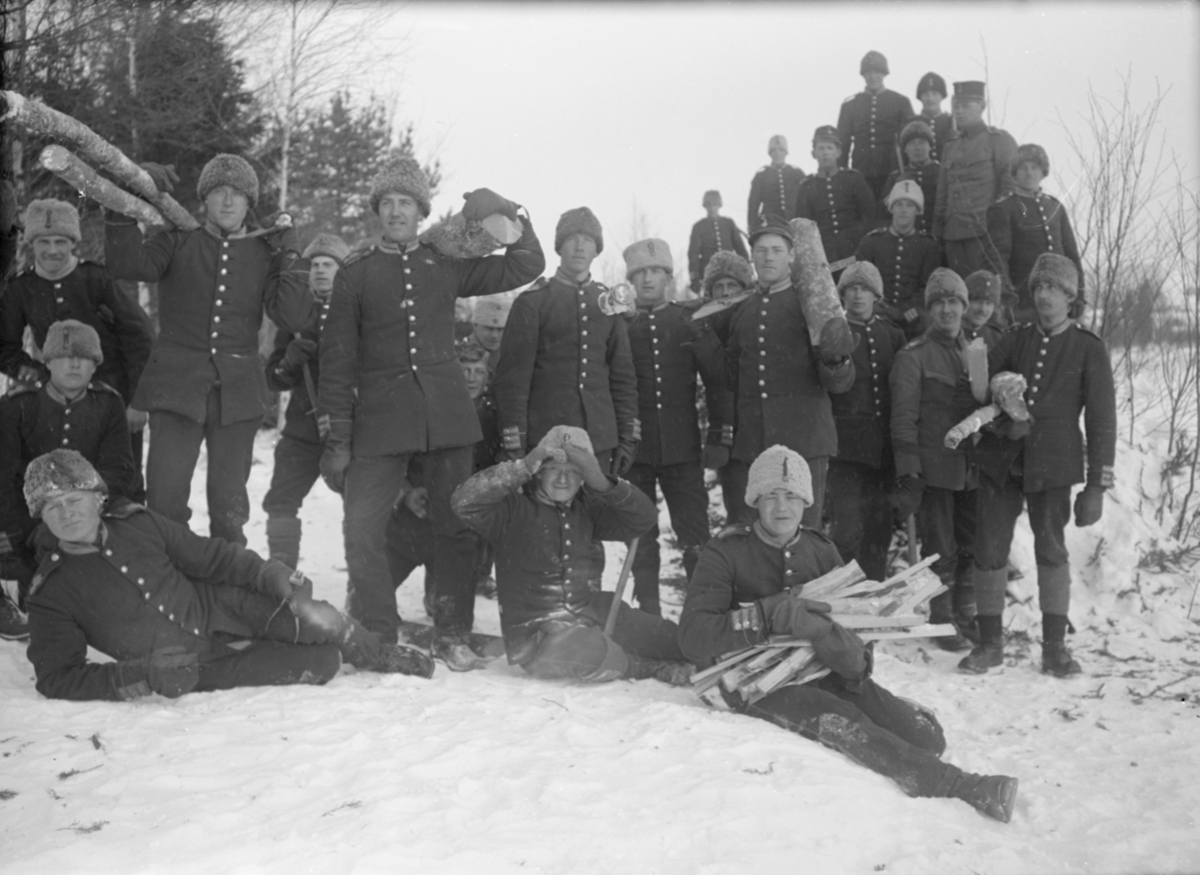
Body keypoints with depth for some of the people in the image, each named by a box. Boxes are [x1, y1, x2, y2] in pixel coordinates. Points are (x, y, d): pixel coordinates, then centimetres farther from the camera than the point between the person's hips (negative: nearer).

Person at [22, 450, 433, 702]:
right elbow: (58, 678, -14)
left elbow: (211, 556, 5)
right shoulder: (49, 594, -11)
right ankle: (344, 654, 16)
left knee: (319, 621, -19)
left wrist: (274, 575, -9)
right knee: (322, 662, -18)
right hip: (198, 667, -3)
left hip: (220, 606, 3)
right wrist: (143, 675, -25)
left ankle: (382, 656, 10)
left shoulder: (137, 524, -2)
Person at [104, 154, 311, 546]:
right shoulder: (179, 242, 6)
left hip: (238, 393, 1)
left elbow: (293, 319, -3)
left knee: (230, 505, 8)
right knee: (164, 500, -8)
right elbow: (129, 264, -12)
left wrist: (290, 258, -7)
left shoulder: (264, 253, 8)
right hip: (178, 387, -1)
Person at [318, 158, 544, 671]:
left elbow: (525, 267, 17)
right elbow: (337, 359, 4)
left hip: (446, 413, 2)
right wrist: (337, 438, -1)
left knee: (455, 527, 5)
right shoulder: (355, 275, 7)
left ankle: (452, 634, 18)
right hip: (379, 418, -1)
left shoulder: (446, 265, 12)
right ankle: (377, 635, 7)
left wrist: (512, 216, 4)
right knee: (362, 527, -9)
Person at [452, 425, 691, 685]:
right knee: (588, 652, -36)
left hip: (587, 615, 6)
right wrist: (524, 466, -33)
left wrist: (602, 483, -20)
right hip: (533, 632, -6)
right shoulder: (514, 507, -12)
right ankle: (650, 668, -8)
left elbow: (644, 518, -2)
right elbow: (464, 502, -30)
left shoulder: (584, 508, 5)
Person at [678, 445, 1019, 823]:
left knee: (925, 737, -16)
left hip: (821, 672, 5)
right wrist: (769, 615, -25)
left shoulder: (820, 551, 12)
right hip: (758, 680, -5)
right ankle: (961, 788, -27)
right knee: (843, 726, -32)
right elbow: (692, 636, -14)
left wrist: (855, 660, -14)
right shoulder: (726, 553, -3)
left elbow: (851, 618, 11)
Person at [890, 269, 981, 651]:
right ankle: (942, 621, 11)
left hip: (972, 469, 5)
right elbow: (904, 418, -8)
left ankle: (965, 615, 23)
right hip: (934, 470, -5)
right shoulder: (913, 357, -3)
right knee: (941, 550, 0)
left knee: (971, 547, 9)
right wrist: (908, 475, -14)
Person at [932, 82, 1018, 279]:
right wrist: (938, 233, 14)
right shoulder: (950, 147, 21)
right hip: (954, 236, 6)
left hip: (985, 232, -6)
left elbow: (1011, 186, -4)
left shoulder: (999, 140, 3)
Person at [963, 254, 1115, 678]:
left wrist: (1097, 484, -5)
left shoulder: (1088, 348, 0)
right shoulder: (1015, 340, 8)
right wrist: (1001, 417, -8)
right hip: (1001, 459, 3)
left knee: (1051, 548, 2)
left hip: (1053, 464, -2)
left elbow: (1102, 419, -1)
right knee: (989, 547, 2)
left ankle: (1055, 646, 15)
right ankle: (990, 642, 15)